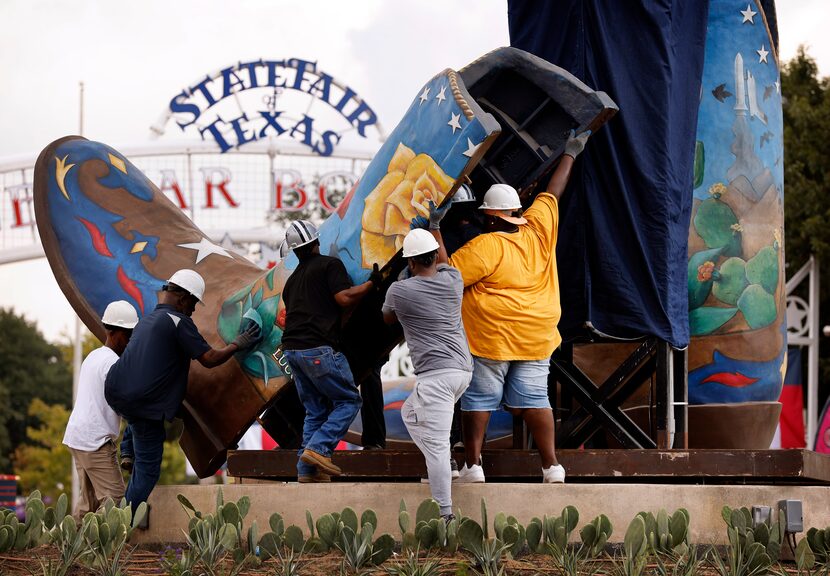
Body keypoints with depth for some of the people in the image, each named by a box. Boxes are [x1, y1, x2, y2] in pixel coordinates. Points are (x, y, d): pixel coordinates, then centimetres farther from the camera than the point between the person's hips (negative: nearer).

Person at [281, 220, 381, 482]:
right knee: (349, 401, 0)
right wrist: (371, 283, 0)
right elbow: (344, 298, -12)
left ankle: (307, 470, 3)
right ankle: (318, 449, -16)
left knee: (315, 410, 12)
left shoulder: (293, 279, 23)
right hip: (319, 348, -8)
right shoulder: (329, 264, 0)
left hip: (292, 349, 8)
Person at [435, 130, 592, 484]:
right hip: (536, 338, 5)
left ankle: (472, 465, 3)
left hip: (490, 337, -5)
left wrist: (435, 231, -5)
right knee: (533, 399, 6)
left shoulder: (485, 246, -12)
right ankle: (551, 465, 0)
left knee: (478, 399, 3)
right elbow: (553, 193, 18)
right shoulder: (539, 231, 4)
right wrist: (570, 155, 32)